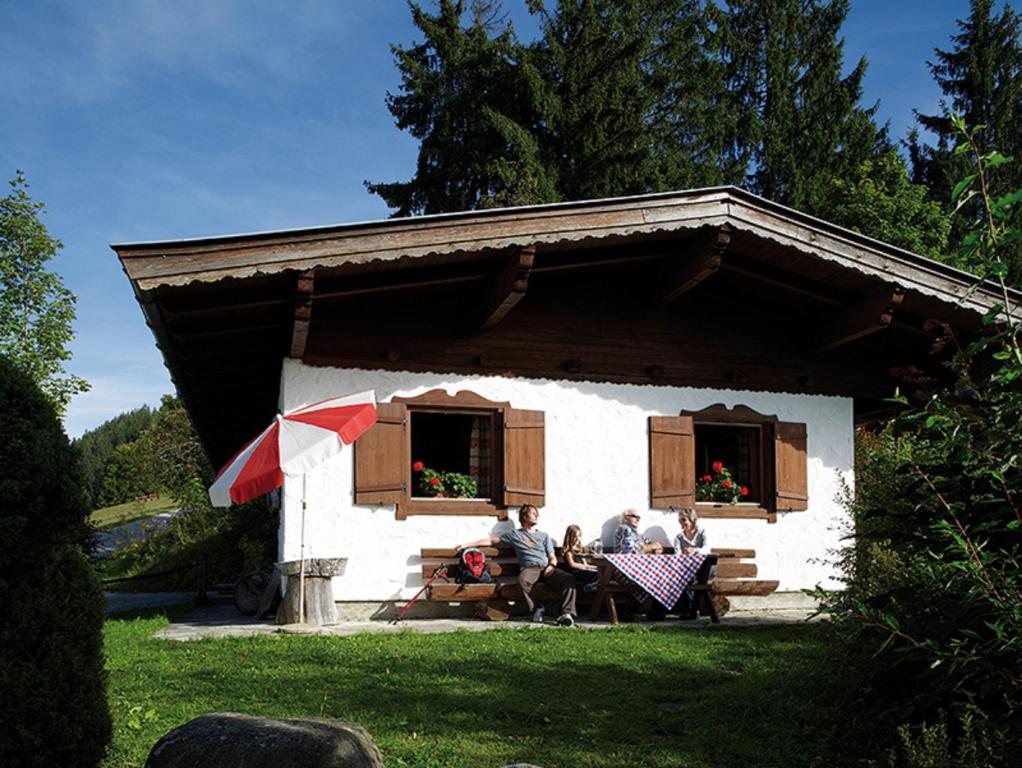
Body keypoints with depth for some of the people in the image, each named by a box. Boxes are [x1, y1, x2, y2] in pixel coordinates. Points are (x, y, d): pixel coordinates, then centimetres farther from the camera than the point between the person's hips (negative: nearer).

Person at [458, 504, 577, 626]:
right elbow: (491, 541, 22)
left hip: (546, 568, 2)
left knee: (569, 578, -29)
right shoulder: (514, 534, 20)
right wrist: (468, 545, 18)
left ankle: (567, 613, -34)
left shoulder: (544, 536, 26)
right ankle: (536, 609, -17)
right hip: (529, 568, -2)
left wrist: (551, 565, -3)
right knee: (522, 581, -40)